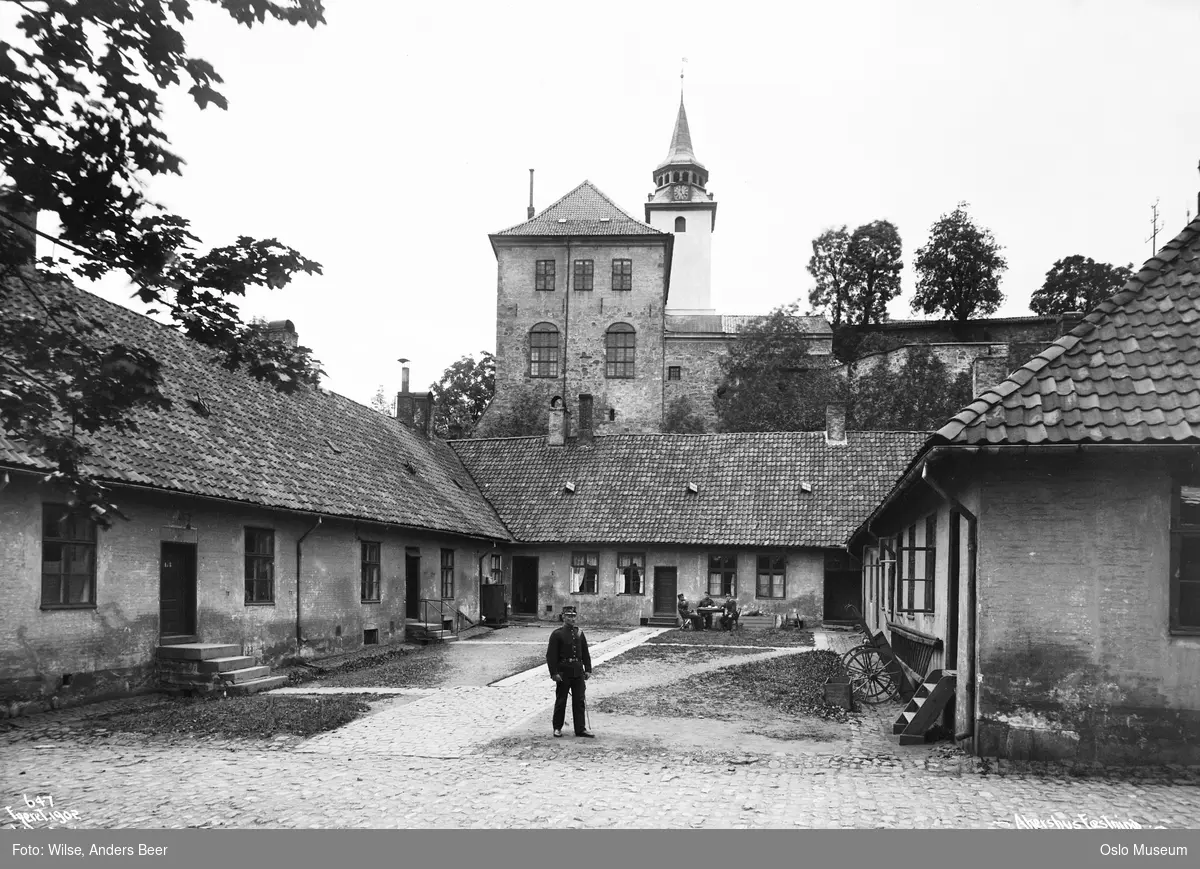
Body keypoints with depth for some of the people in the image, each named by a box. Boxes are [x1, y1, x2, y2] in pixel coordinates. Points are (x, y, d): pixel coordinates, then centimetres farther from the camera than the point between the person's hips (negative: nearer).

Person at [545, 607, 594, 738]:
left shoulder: (579, 633, 10)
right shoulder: (557, 634, -5)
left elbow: (585, 653, 14)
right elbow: (551, 655, -9)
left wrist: (588, 670, 6)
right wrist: (554, 673, -15)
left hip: (578, 672, 4)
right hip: (563, 672, -4)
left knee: (580, 701, 4)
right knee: (561, 701, 6)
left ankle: (580, 729, 10)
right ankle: (557, 728, 18)